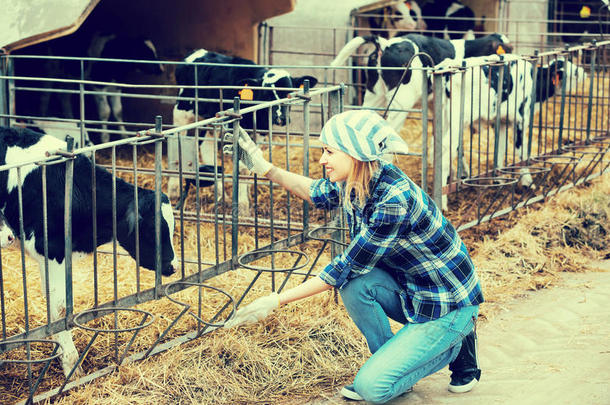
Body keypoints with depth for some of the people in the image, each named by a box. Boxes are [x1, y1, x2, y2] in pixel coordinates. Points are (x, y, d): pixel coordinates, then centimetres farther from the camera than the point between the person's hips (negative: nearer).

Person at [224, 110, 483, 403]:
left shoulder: (394, 200, -31)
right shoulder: (356, 181, -7)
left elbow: (348, 266, -25)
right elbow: (317, 193, 17)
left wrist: (277, 300, -21)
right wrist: (266, 169, 5)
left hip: (449, 307, -8)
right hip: (410, 291, 8)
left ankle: (453, 347, 6)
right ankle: (388, 363, 3)